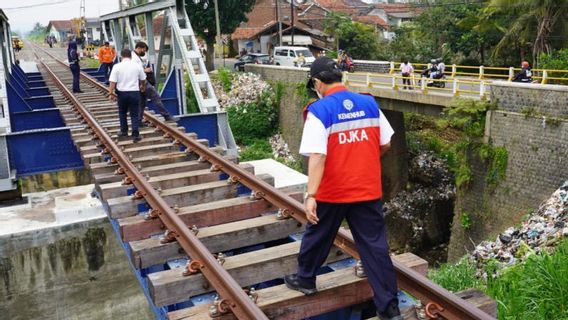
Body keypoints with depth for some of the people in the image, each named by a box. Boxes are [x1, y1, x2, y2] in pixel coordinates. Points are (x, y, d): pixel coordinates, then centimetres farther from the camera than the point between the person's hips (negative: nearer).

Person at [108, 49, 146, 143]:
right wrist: (143, 87, 34)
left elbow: (112, 82, -10)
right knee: (134, 114, 5)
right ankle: (135, 134, -2)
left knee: (122, 112, 21)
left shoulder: (117, 66, -4)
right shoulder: (137, 65, 1)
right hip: (134, 92, 0)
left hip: (122, 92, 0)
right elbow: (143, 79, 15)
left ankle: (124, 131, 28)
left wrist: (111, 93, -3)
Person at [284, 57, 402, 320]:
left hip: (332, 191, -3)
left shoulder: (319, 111, -13)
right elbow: (385, 145, 7)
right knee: (375, 246, 8)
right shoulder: (370, 104, 1)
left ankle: (305, 279, 40)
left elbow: (317, 157, -22)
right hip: (368, 190, 4)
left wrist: (310, 195, -23)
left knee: (317, 236, 19)